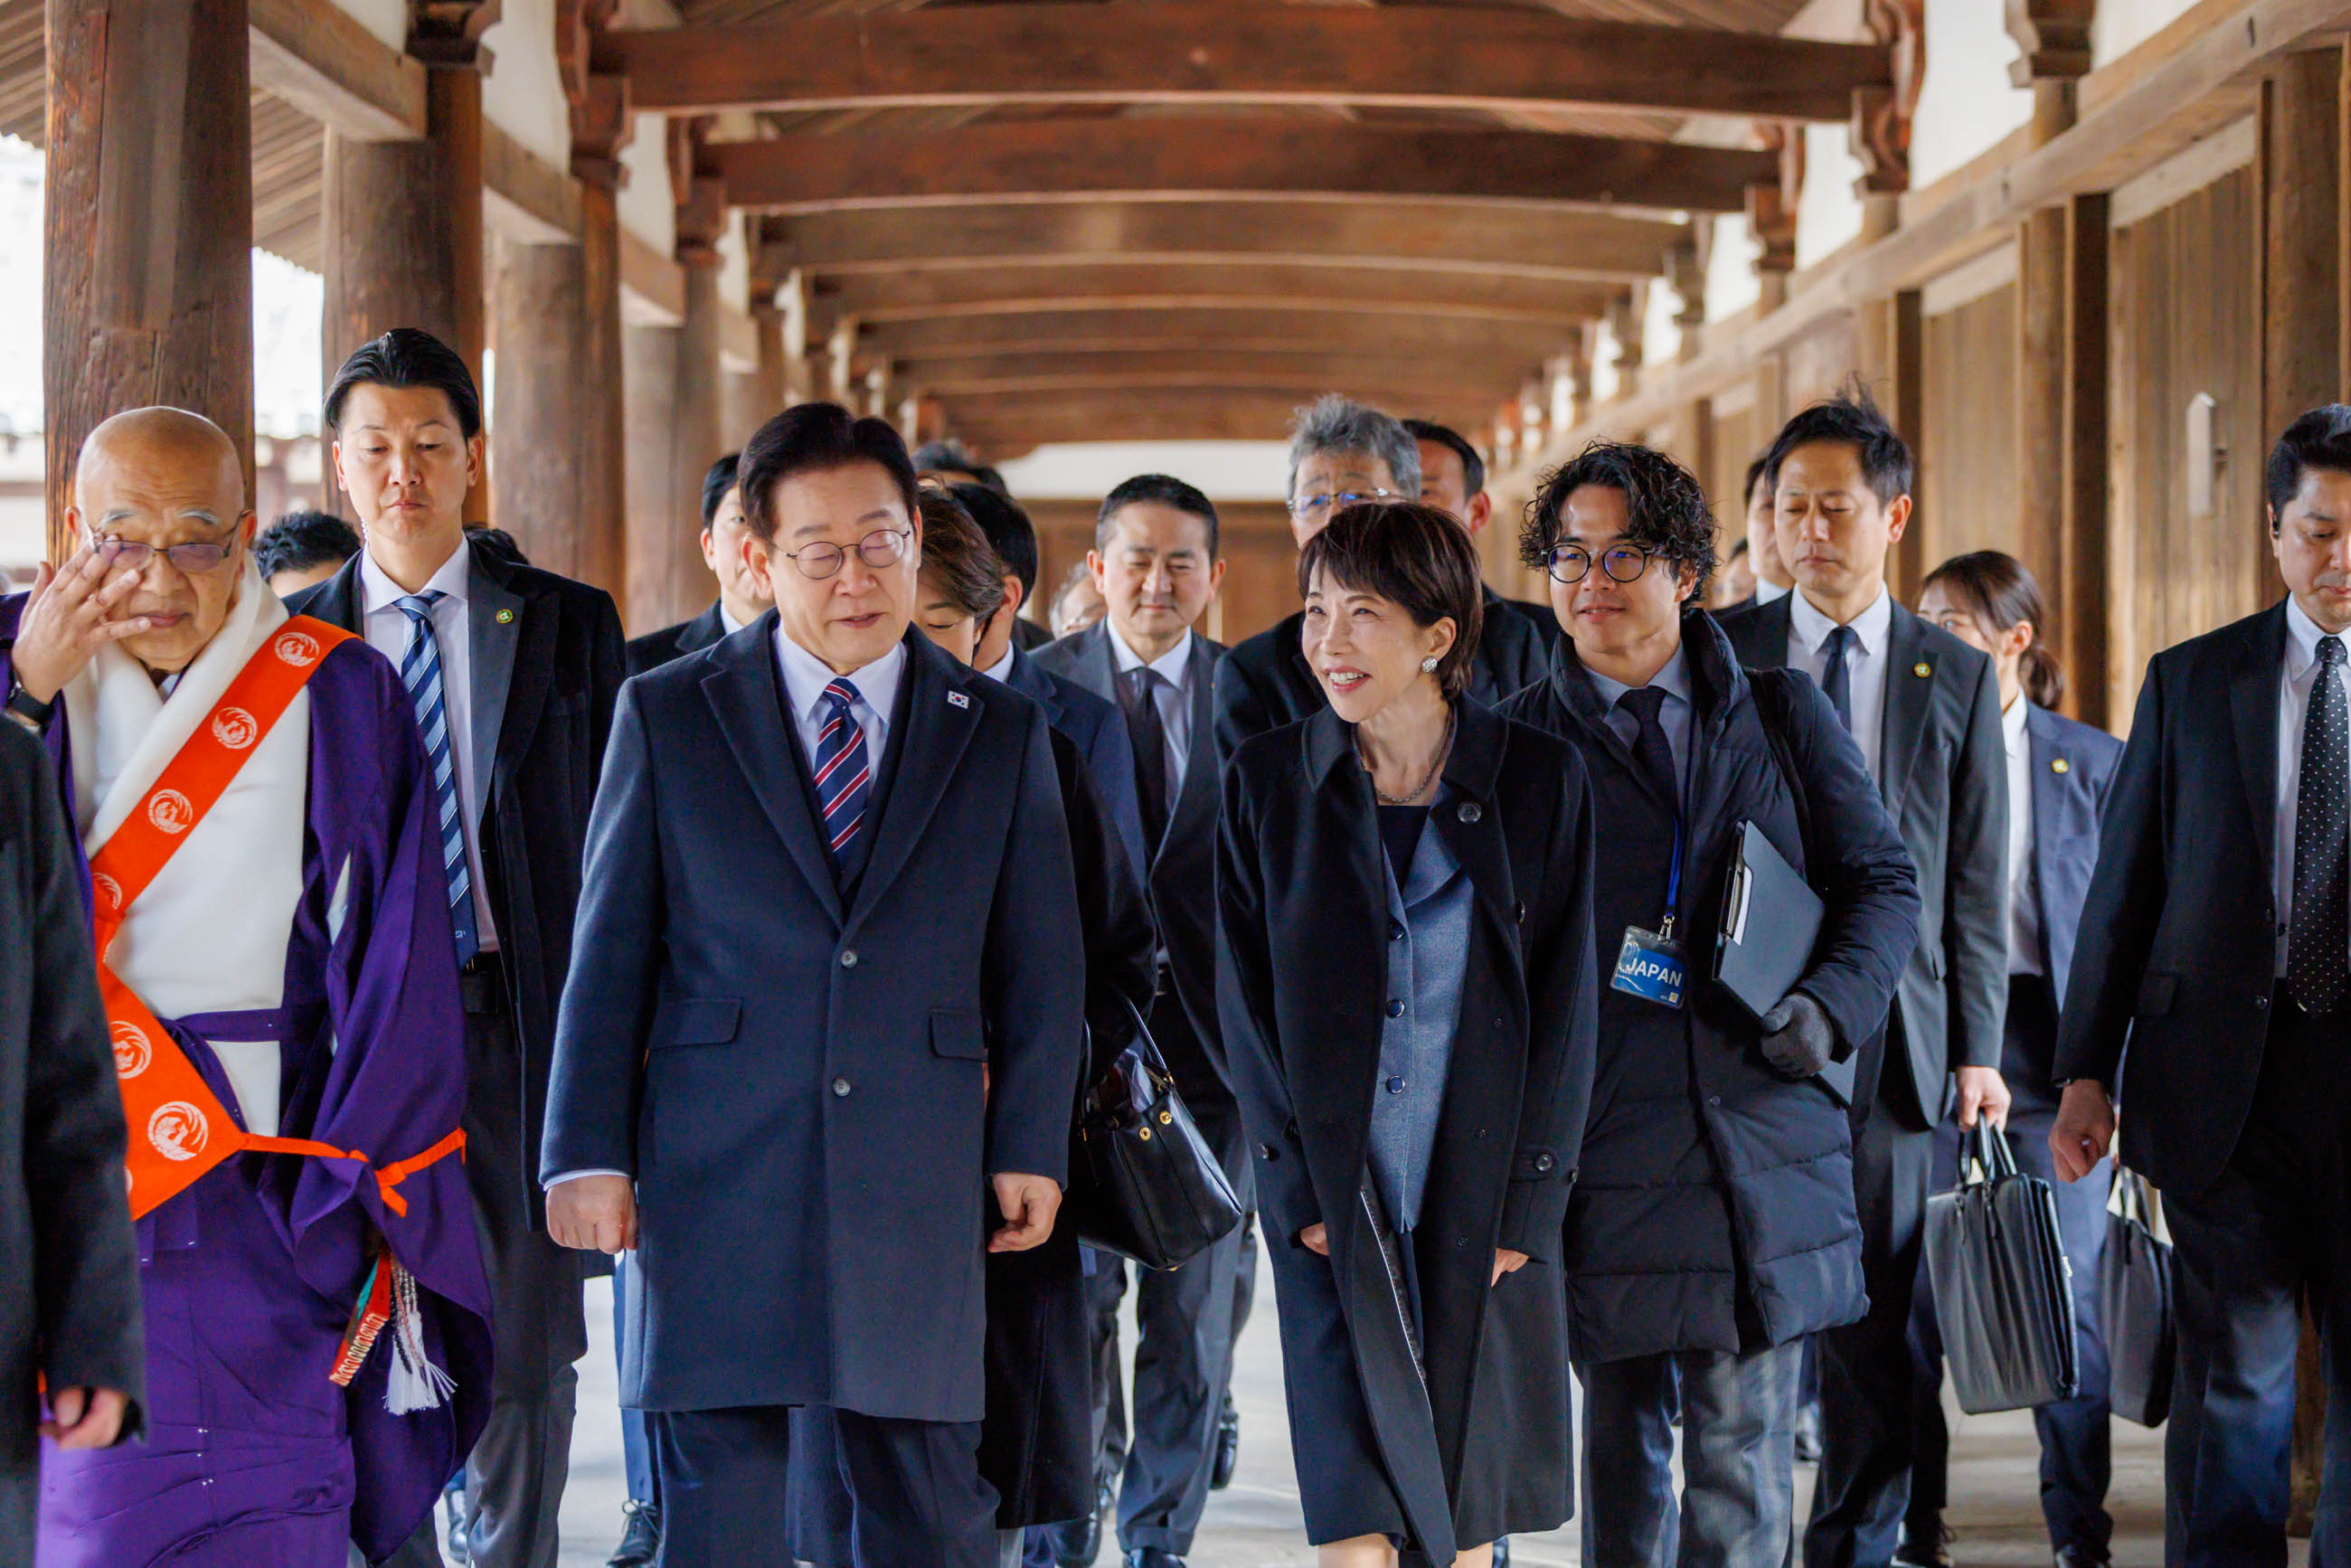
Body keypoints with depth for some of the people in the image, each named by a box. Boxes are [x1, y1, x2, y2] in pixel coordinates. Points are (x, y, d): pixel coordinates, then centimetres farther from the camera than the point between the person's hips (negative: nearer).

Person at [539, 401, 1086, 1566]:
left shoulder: (1002, 735, 8)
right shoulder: (667, 715, 5)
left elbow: (1042, 967, 11)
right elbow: (609, 951, 4)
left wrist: (1031, 1146, 5)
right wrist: (588, 1151, -2)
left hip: (916, 1189, 1)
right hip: (713, 1177, -1)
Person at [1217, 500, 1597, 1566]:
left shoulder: (1540, 781, 0)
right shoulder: (1266, 781, 2)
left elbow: (1564, 1008, 0)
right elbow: (1245, 999, 1)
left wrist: (1525, 1207, -6)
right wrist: (1302, 1190, -7)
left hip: (1487, 1201, 0)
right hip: (1333, 1204, 0)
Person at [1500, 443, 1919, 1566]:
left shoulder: (1783, 715, 10)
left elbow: (1884, 882, 11)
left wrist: (1830, 1006, -7)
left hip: (1758, 1131, 1)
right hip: (1596, 1142, 0)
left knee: (1744, 1450, -1)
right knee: (1620, 1432, 9)